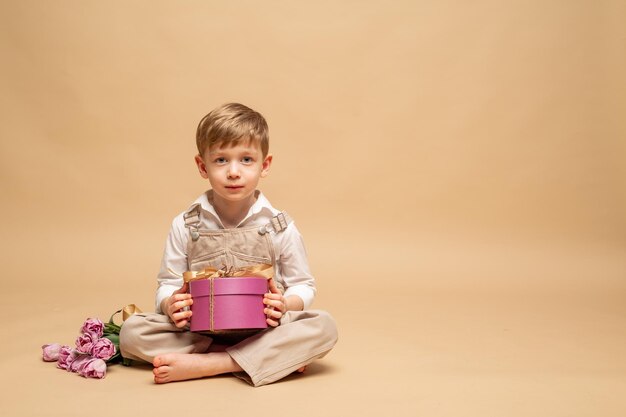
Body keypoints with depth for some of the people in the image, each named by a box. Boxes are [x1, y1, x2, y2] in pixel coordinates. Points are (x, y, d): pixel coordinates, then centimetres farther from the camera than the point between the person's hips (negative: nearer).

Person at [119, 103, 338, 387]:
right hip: (200, 330, 1)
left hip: (262, 330, -1)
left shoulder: (280, 227, -2)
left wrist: (284, 304, -18)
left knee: (324, 327, -27)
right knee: (132, 331, -22)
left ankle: (202, 365, -28)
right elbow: (167, 284, 4)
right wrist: (171, 304, -19)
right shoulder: (185, 226, 0)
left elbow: (304, 286, 4)